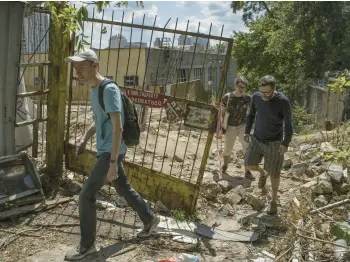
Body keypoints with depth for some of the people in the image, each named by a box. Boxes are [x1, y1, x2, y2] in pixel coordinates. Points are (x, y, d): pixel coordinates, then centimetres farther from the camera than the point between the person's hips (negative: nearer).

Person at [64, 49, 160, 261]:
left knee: (87, 196, -6)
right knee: (124, 189, 20)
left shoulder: (109, 89, -20)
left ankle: (87, 244, 10)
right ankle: (150, 219, 38)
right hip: (105, 150, 10)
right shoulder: (94, 90, 10)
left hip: (111, 152, -10)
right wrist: (85, 139, 20)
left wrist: (113, 162, -26)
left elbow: (118, 127, -24)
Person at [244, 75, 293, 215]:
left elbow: (288, 124, -13)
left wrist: (286, 143, -19)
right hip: (257, 139, 4)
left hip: (274, 142, -4)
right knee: (248, 164, -5)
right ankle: (262, 173, 30)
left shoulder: (283, 101, -19)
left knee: (274, 173, 5)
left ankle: (274, 201, 26)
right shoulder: (256, 97, -6)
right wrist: (247, 131, 4)